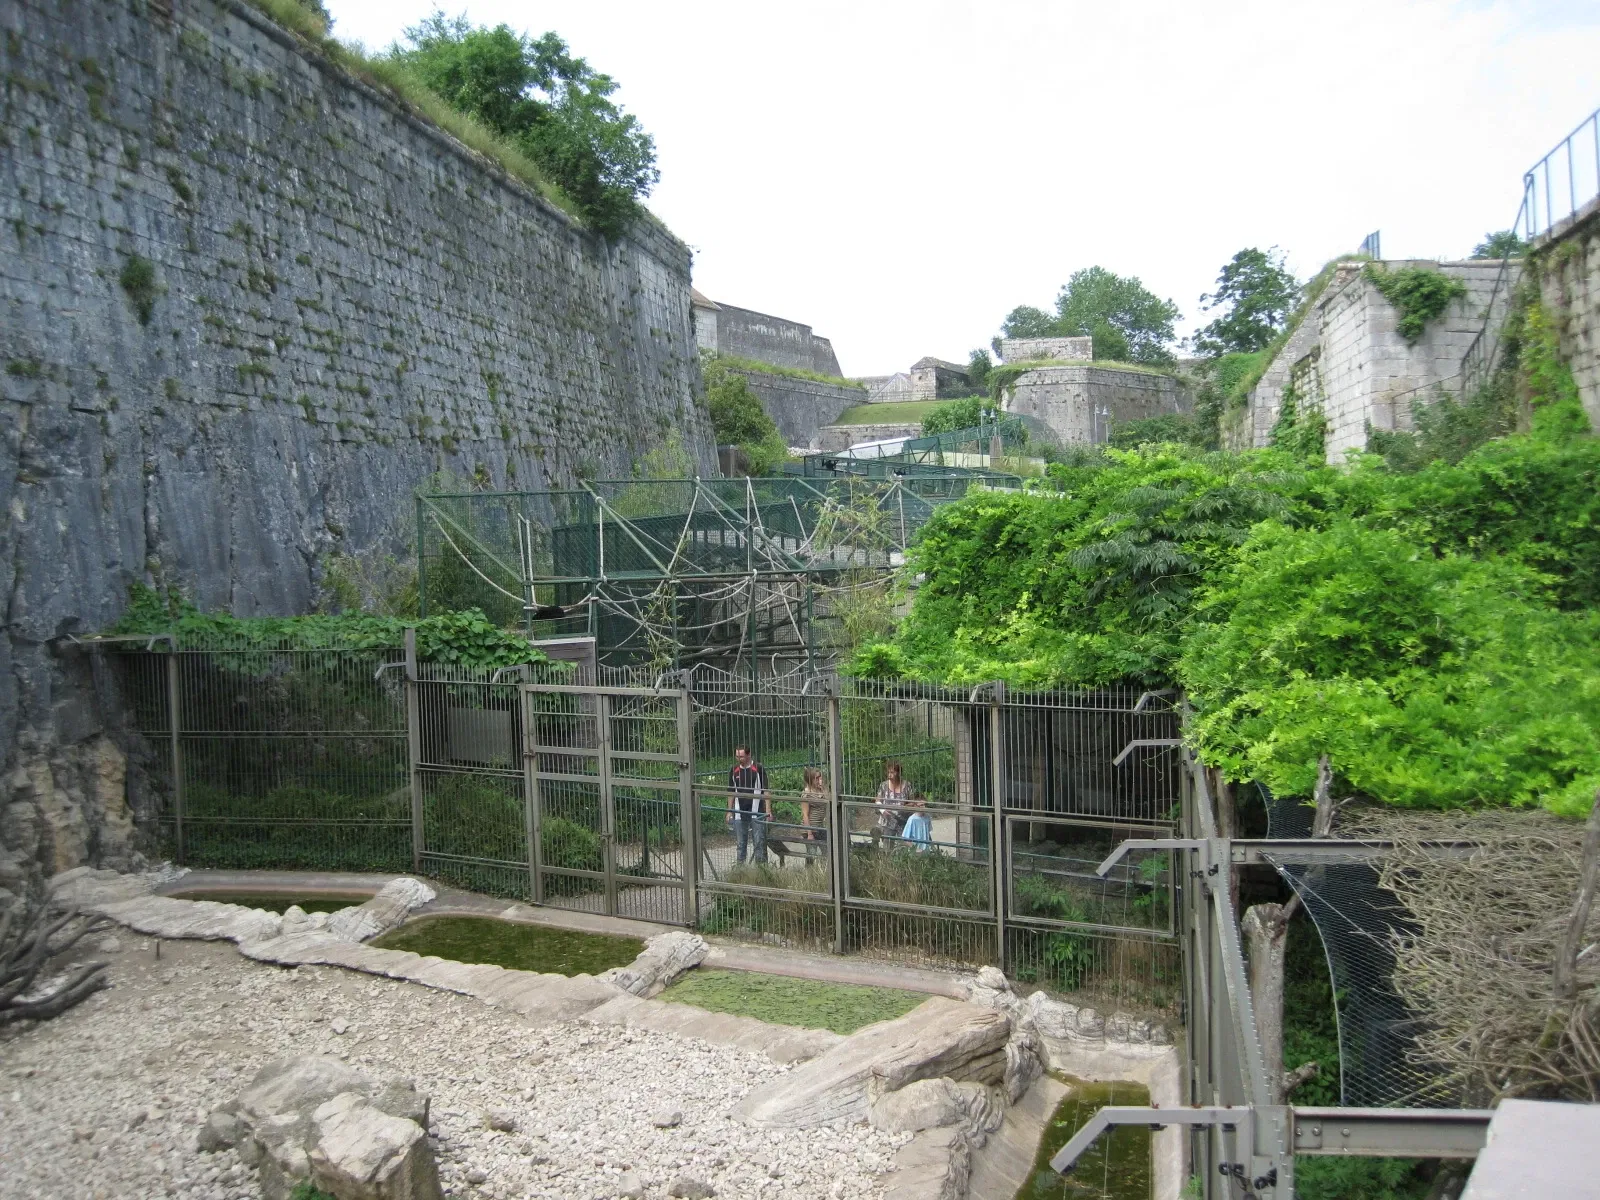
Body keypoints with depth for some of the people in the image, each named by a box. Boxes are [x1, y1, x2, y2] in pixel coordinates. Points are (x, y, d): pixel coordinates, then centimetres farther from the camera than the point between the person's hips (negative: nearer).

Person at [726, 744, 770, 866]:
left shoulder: (758, 768, -4)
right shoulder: (733, 770, 7)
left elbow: (766, 790, -2)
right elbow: (731, 792, 15)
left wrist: (768, 810, -8)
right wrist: (729, 811, 12)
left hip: (757, 812, -4)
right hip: (739, 813, 4)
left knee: (759, 841, -3)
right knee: (740, 843, 9)